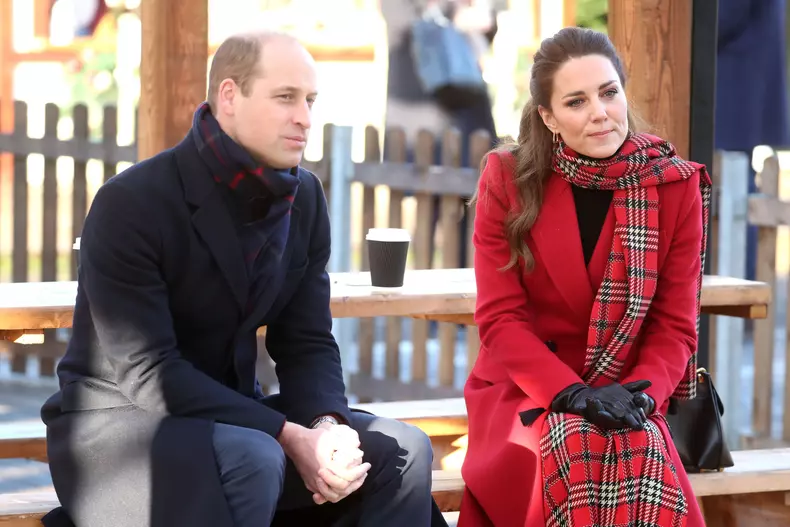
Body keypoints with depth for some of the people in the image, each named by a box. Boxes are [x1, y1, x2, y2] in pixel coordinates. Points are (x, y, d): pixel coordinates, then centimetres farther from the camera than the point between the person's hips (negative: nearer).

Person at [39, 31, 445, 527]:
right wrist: (288, 436, -28)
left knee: (402, 450, -9)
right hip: (119, 420, -7)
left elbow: (307, 343, 4)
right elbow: (147, 373, -24)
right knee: (254, 460, -35)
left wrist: (326, 425, -20)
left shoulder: (305, 198, 2)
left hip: (229, 414, 7)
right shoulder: (131, 204, -19)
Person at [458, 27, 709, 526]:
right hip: (524, 391, -1)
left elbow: (675, 324, -1)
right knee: (574, 453, -34)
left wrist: (640, 394, -21)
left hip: (624, 397, 1)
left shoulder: (676, 186, -2)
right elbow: (500, 319, -7)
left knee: (644, 466, -32)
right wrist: (572, 393, -22)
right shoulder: (507, 180, -5)